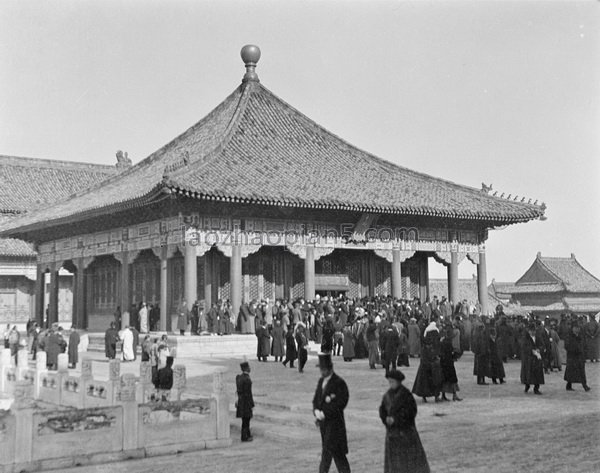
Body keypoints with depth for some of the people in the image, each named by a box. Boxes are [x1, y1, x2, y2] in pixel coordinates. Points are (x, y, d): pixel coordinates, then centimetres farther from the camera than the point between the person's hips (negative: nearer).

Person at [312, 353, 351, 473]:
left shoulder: (339, 383, -13)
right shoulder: (321, 381, 11)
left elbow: (340, 404, -19)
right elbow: (316, 399, 13)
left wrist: (324, 413, -19)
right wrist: (316, 411, -8)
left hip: (334, 422, -7)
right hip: (323, 422, 7)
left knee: (327, 451, -9)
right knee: (337, 453, 15)